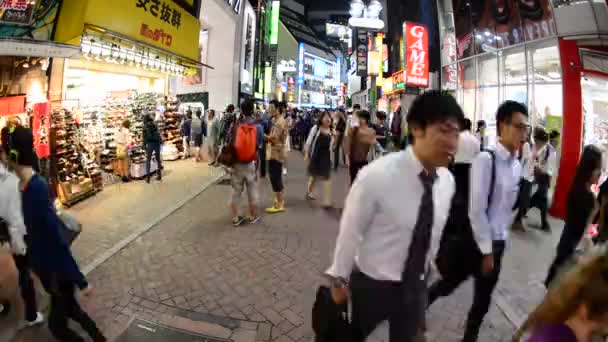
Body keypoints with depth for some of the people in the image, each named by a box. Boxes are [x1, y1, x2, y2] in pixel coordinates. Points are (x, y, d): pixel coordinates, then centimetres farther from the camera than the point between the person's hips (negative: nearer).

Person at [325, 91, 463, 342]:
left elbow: (432, 233, 5)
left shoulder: (448, 181, -10)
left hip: (415, 285, 5)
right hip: (372, 284, -4)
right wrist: (339, 280, -5)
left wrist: (423, 272, 18)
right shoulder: (377, 176, -30)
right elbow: (350, 232, -18)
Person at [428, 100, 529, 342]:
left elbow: (508, 208, 12)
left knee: (483, 299, 19)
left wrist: (500, 240, 13)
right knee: (448, 285, 15)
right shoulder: (486, 159, -20)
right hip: (475, 241, -6)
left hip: (498, 243, 7)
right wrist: (486, 250, -15)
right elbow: (476, 210, -21)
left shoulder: (517, 166, 4)